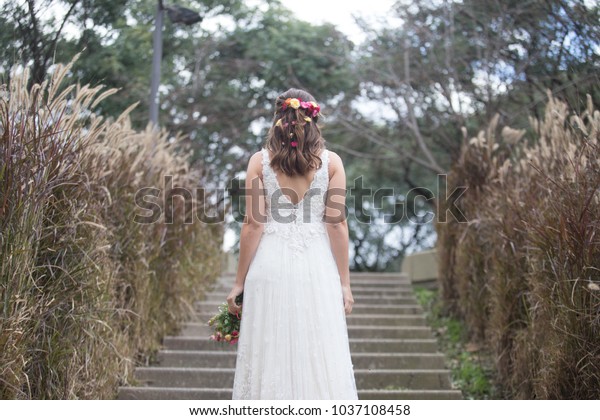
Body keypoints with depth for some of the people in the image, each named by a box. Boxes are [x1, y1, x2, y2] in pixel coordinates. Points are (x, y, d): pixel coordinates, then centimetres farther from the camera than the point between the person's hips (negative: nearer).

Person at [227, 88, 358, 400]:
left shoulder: (260, 161, 1)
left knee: (270, 359, 5)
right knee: (322, 362, 6)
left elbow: (253, 225, -2)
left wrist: (240, 281, 4)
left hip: (271, 267, 0)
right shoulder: (331, 161, 2)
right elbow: (337, 224, -1)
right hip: (317, 267, 0)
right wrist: (344, 282, 4)